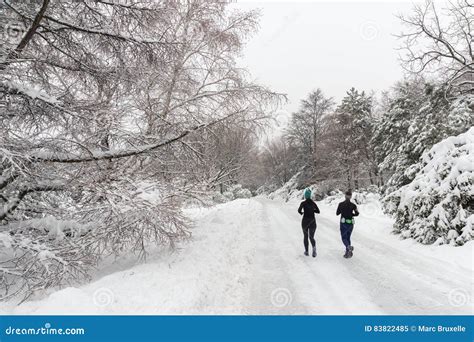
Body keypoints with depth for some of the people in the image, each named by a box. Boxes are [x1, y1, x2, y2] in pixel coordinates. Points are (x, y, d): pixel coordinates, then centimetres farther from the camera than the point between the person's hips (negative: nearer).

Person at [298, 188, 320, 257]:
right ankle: (314, 247, -21)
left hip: (305, 221, -2)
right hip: (312, 221, 2)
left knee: (305, 236, 16)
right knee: (311, 237, 9)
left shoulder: (303, 203, -8)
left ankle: (306, 251, 16)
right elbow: (318, 211, 10)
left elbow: (299, 210, -19)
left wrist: (301, 213, 3)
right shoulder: (313, 203, 2)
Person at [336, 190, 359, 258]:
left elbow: (337, 213, 2)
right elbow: (357, 213, -11)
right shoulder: (353, 205, -4)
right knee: (348, 237, 17)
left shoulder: (341, 204, -7)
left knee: (344, 238, 6)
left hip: (344, 223, -2)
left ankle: (349, 247, -24)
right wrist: (351, 214, 6)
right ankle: (347, 253, 16)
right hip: (351, 224, 2)